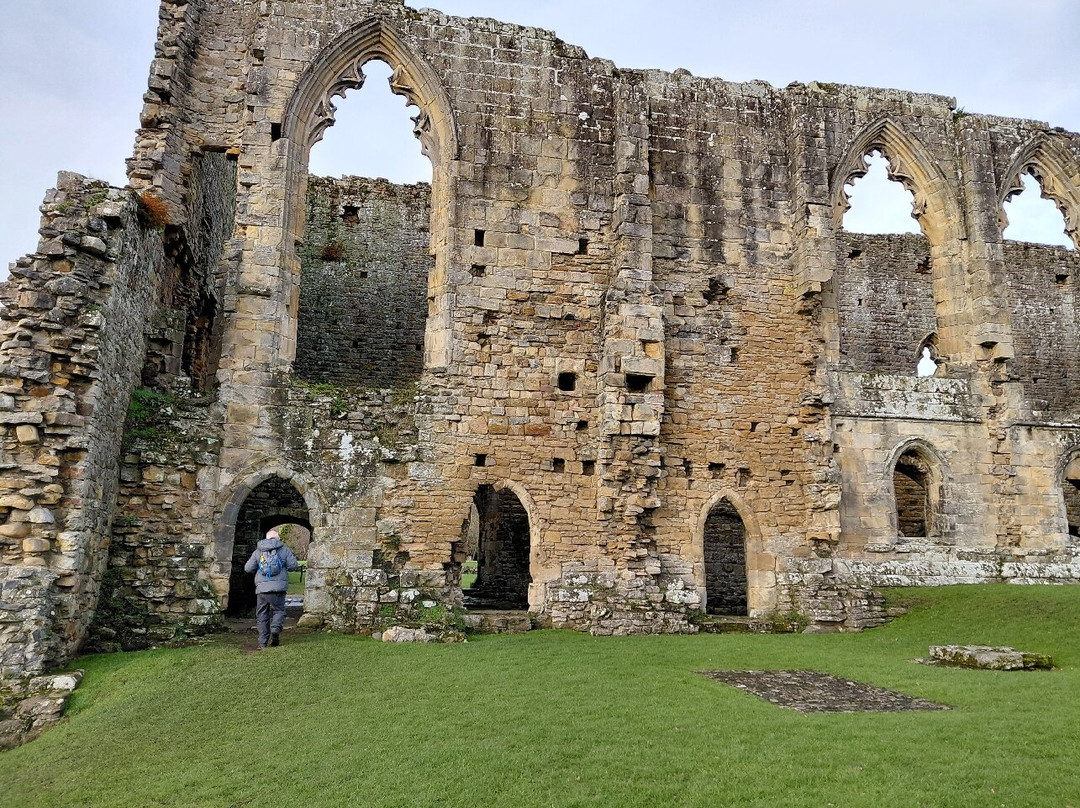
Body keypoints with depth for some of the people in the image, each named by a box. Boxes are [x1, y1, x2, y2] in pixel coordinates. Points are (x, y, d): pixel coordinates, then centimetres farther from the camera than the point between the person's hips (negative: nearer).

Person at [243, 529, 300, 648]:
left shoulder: (258, 552, 10)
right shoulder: (284, 550, 5)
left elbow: (248, 568, 7)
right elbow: (294, 566, 0)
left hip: (262, 589, 2)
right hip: (278, 587, -1)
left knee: (262, 615, 10)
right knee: (278, 610, 11)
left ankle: (263, 642, 7)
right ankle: (275, 630, -16)